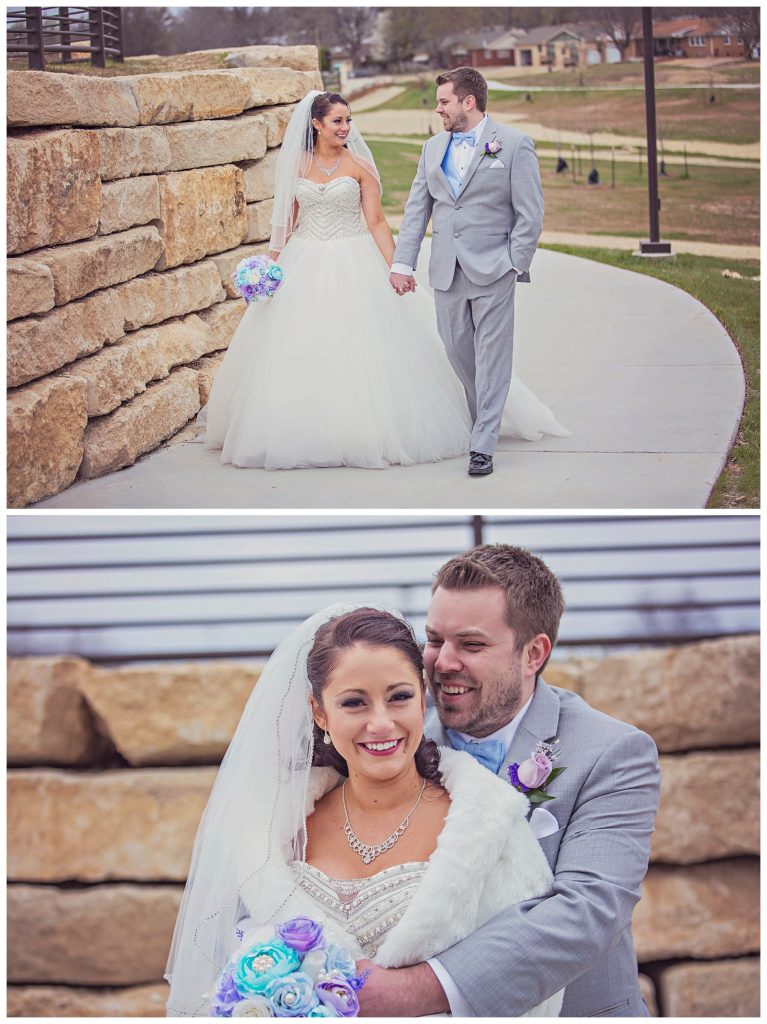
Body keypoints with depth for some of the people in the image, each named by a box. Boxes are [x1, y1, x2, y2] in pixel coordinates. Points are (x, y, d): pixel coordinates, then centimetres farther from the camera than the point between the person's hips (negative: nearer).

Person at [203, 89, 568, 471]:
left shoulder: (359, 165, -2)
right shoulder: (297, 164, 5)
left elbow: (376, 222, -3)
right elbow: (287, 221, 11)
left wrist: (395, 269, -10)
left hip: (352, 266, -2)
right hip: (304, 267, 2)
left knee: (360, 350, -3)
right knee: (300, 354, 3)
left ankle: (366, 433, 6)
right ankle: (301, 433, 12)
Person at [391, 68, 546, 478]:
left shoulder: (514, 144, -3)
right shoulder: (433, 147, 13)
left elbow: (530, 213, -5)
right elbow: (417, 210, 12)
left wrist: (515, 266, -9)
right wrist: (402, 262, 5)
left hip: (493, 270, -5)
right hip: (445, 270, 5)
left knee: (490, 356, -3)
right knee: (457, 350, 8)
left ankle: (483, 445, -2)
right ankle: (486, 421, 27)